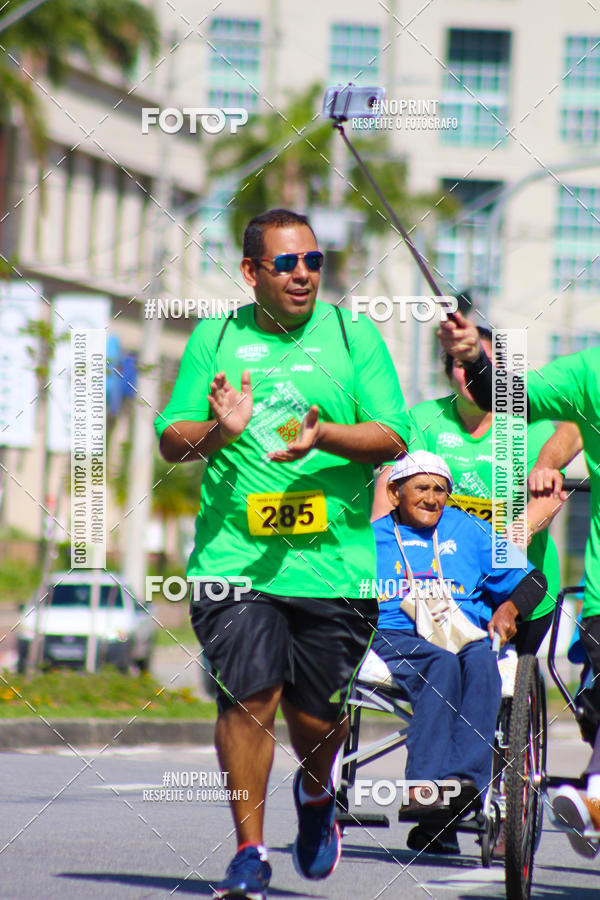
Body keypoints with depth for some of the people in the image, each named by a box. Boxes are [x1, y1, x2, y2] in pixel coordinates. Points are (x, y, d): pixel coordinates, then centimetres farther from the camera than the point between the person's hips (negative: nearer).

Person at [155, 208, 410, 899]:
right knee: (247, 698, -11)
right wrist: (219, 430, -12)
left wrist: (325, 437, -17)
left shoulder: (352, 334, 7)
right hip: (233, 556, 0)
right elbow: (170, 439, 9)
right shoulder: (215, 338, 9)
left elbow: (393, 437, 1)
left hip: (336, 563, 0)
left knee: (316, 713, 5)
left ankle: (316, 793, 38)